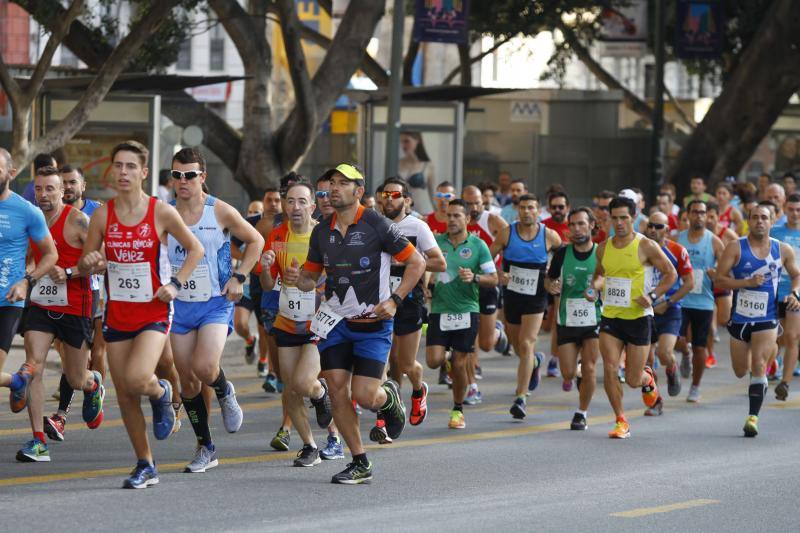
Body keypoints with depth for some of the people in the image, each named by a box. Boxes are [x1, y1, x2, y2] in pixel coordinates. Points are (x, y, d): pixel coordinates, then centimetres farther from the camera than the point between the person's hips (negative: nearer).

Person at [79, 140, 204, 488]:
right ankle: (145, 466, 19)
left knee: (136, 379, -25)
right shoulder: (102, 215, 0)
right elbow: (85, 263, 9)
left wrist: (175, 284, -7)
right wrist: (89, 263, -15)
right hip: (117, 313, 4)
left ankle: (161, 393, 12)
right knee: (125, 396, 5)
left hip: (153, 313, -4)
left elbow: (195, 249, 5)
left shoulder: (161, 212, -7)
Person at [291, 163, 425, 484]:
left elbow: (417, 263, -5)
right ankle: (360, 464, 6)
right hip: (336, 321, 5)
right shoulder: (321, 232, 6)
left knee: (364, 396, -11)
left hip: (373, 323, -5)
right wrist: (298, 280, -9)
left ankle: (389, 397, 28)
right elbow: (311, 277, 15)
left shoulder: (377, 225, -10)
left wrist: (395, 300, -14)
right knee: (337, 390, -5)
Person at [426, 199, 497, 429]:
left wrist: (474, 277, -17)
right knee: (434, 361, -10)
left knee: (459, 365, -1)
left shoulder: (478, 245, 0)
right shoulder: (436, 242, 3)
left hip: (466, 310, -1)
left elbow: (493, 278, 1)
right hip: (439, 309, 1)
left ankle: (458, 410, 17)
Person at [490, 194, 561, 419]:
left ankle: (521, 398, -16)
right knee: (518, 347, 17)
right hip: (511, 296, 3)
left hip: (535, 298, -3)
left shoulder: (550, 236, -5)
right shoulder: (507, 233, -4)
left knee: (526, 345, -15)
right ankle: (534, 363, 54)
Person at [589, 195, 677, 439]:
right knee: (610, 369, -13)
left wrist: (652, 296, -14)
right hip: (610, 316, 3)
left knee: (633, 380, 1)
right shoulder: (603, 248, 5)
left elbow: (671, 274, -1)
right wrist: (594, 287, 1)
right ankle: (621, 422, -1)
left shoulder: (645, 246, -7)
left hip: (638, 317, -3)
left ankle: (648, 379, 39)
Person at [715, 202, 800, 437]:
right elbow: (720, 279, -9)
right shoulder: (735, 248, -5)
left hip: (767, 320, -1)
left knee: (758, 367, -15)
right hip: (740, 318, 1)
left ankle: (753, 417, -12)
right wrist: (748, 282, -21)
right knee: (740, 372, 11)